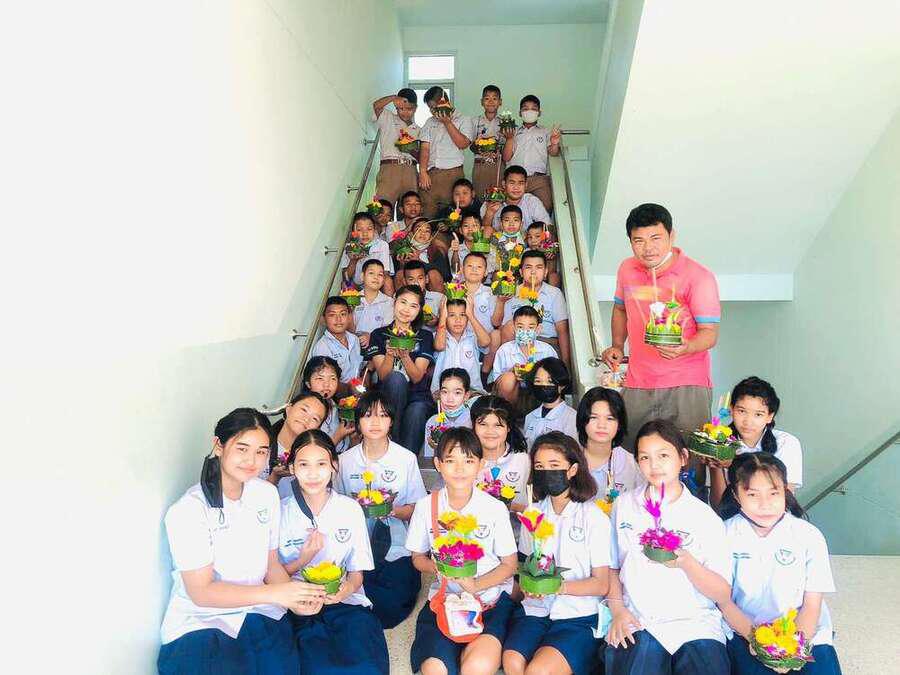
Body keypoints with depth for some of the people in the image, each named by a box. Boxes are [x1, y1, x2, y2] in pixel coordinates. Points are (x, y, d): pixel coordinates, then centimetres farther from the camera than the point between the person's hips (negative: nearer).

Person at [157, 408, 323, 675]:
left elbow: (271, 563, 9)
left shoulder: (267, 494, 3)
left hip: (259, 612, 4)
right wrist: (274, 593, -21)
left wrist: (296, 598, -11)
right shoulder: (187, 511, -14)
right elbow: (201, 592, -14)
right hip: (199, 623, -4)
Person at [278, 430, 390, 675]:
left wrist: (347, 589, -15)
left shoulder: (350, 508, 5)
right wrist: (303, 559, -12)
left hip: (345, 601, 1)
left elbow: (357, 573, 8)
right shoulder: (281, 511, 2)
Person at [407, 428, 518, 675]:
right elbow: (418, 558, 11)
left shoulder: (495, 508, -5)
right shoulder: (426, 506, -1)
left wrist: (476, 585, -15)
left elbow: (509, 565, 2)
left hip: (490, 596, -1)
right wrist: (439, 567, -12)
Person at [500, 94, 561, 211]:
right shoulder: (514, 133, 21)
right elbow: (506, 158, 11)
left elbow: (552, 153, 7)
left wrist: (555, 144, -15)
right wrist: (509, 139, -2)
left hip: (539, 179, 0)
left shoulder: (545, 132, 20)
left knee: (546, 207, -19)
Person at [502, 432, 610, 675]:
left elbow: (601, 584, -4)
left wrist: (557, 586, -18)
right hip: (535, 609, 3)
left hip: (578, 616, -3)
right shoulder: (533, 513, 9)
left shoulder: (594, 516, -4)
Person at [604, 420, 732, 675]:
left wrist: (686, 561, -17)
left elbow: (724, 594, -1)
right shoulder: (623, 505, 9)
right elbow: (612, 567, 16)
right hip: (635, 622, 0)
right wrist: (617, 609, 0)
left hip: (695, 623, 1)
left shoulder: (705, 517, 2)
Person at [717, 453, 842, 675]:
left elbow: (812, 604, 0)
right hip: (744, 630, -1)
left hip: (804, 632, 2)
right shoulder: (725, 534, -4)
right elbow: (724, 600, -3)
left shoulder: (809, 536, -2)